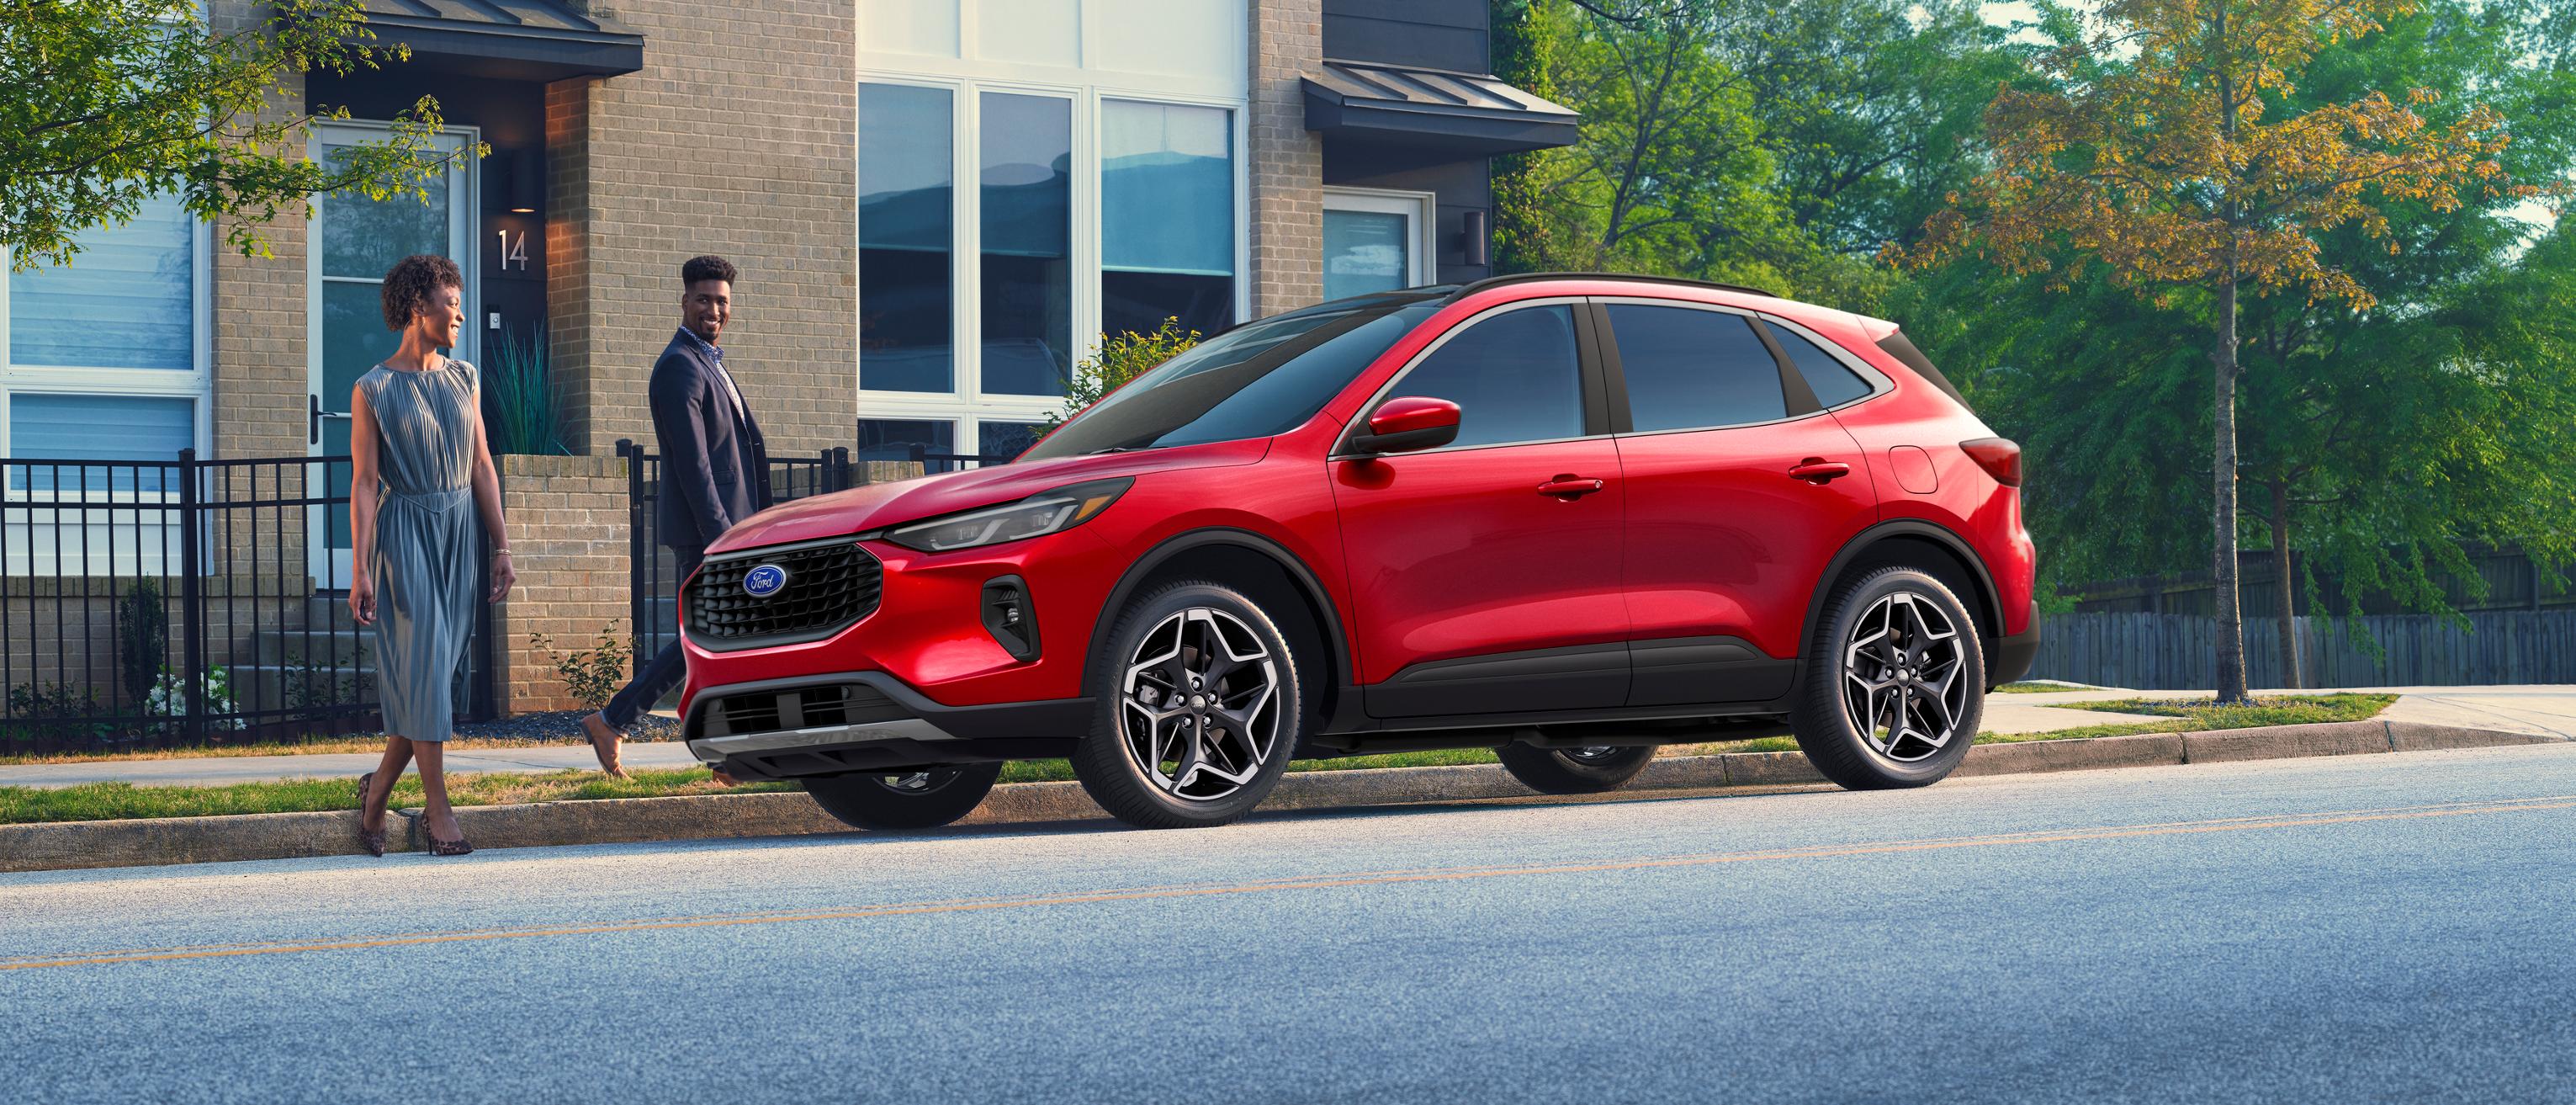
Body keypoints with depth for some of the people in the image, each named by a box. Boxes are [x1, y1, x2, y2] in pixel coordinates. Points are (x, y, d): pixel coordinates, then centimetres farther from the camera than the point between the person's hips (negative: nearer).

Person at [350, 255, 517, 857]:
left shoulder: (463, 379, 10)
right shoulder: (373, 390, -4)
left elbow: (482, 469, 11)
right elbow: (364, 483, -7)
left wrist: (501, 548, 7)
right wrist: (359, 570, -11)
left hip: (460, 531, 5)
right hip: (404, 531, -5)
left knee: (435, 669, 3)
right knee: (423, 668, -7)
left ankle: (378, 789, 18)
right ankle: (438, 808, -3)